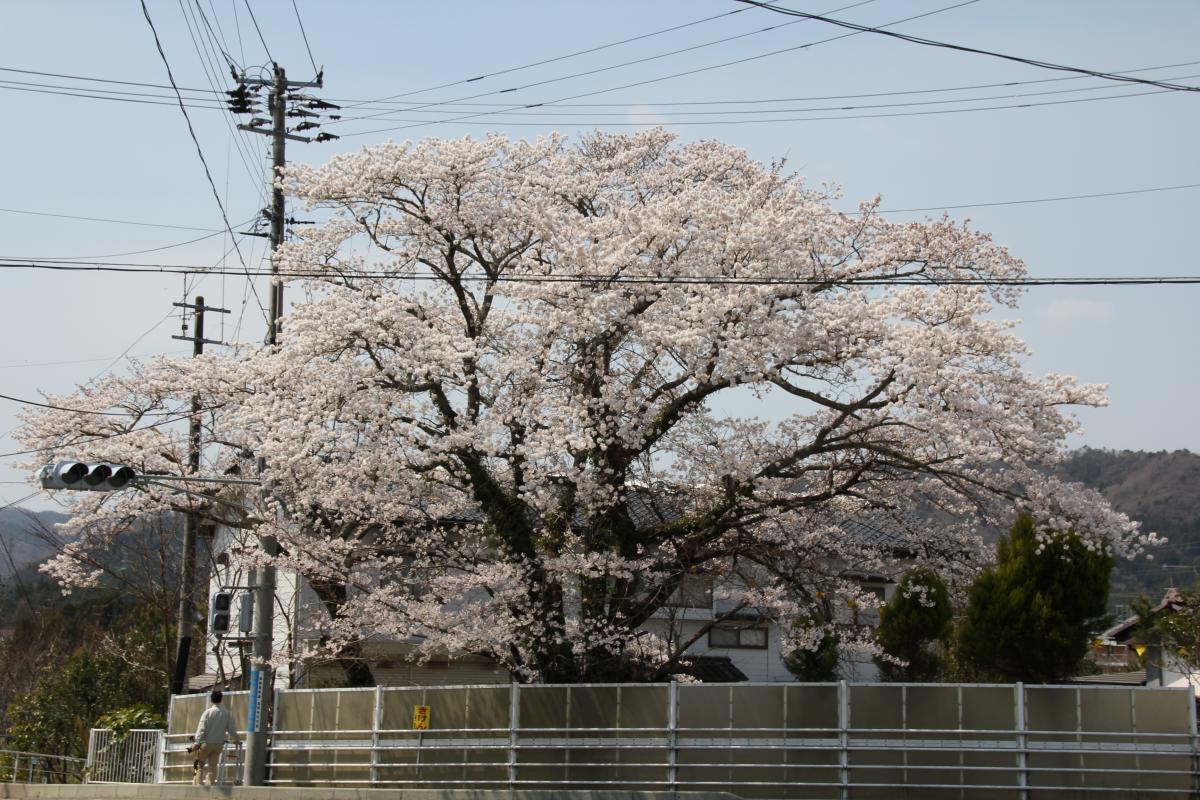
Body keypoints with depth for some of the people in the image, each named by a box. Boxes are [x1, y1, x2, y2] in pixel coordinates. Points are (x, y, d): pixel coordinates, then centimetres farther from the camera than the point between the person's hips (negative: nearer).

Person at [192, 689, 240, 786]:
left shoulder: (208, 712, -6)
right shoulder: (227, 714, 2)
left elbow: (201, 728, -12)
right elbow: (231, 730, 7)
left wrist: (197, 742, -17)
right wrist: (236, 739, 24)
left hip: (206, 743, -3)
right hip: (218, 744, 3)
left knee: (200, 763, 6)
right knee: (213, 765, 7)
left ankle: (199, 781, -4)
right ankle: (211, 783, 3)